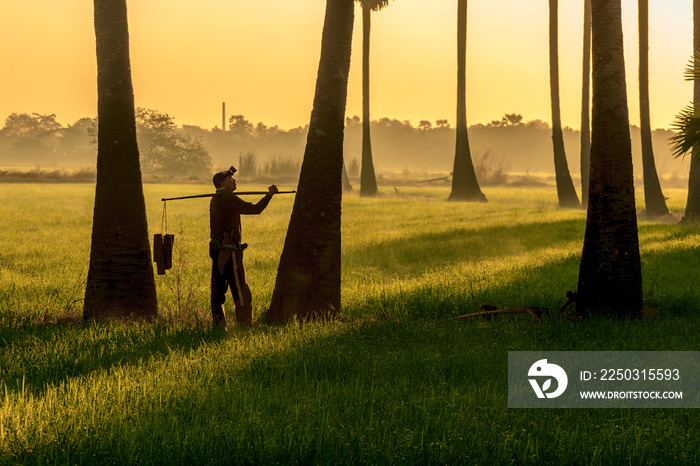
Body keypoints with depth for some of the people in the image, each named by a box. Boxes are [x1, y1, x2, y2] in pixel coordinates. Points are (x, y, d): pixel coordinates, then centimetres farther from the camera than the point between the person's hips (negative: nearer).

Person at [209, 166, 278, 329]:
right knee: (241, 291, -6)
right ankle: (244, 325, -7)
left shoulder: (215, 200, 14)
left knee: (218, 289, 10)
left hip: (217, 248, 9)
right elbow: (255, 209, -17)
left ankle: (218, 323, 13)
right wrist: (270, 194, -7)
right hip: (229, 250, -9)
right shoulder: (229, 199, -13)